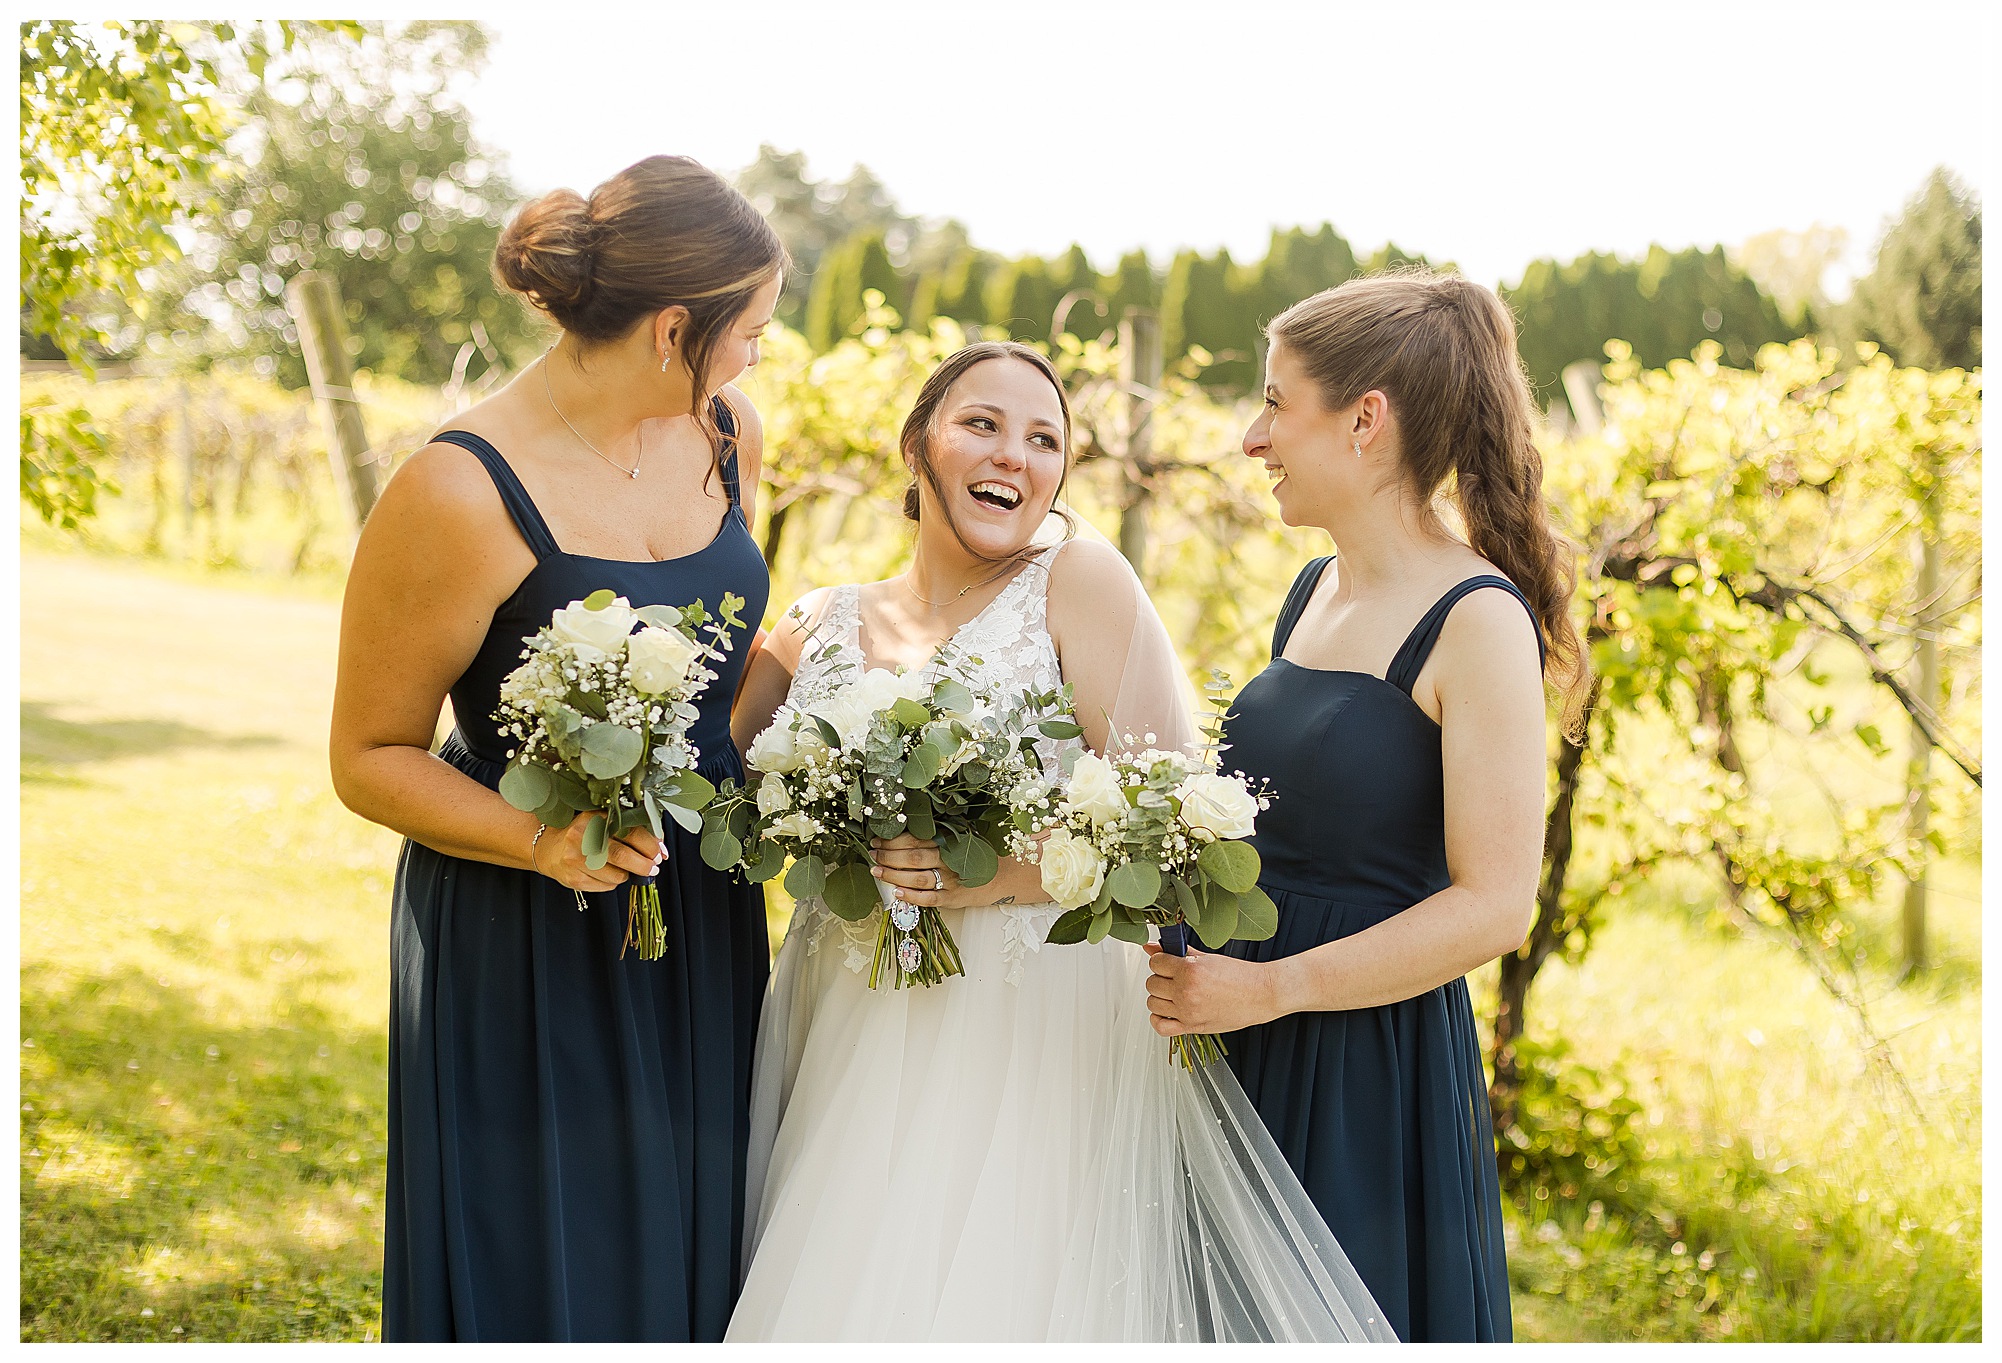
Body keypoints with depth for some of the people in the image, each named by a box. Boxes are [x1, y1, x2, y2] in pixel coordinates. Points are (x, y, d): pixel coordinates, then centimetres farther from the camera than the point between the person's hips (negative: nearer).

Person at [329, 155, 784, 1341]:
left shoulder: (727, 433, 1)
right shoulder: (462, 496, -19)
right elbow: (371, 758, -12)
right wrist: (542, 835, -26)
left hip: (704, 925, 6)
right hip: (529, 953, -6)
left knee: (691, 1265, 16)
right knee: (545, 1279, 7)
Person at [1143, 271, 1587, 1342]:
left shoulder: (1477, 620, -14)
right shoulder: (1312, 593, 10)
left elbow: (1494, 905, -18)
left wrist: (1268, 987, -19)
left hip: (1372, 1072, -7)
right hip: (1249, 1057, 7)